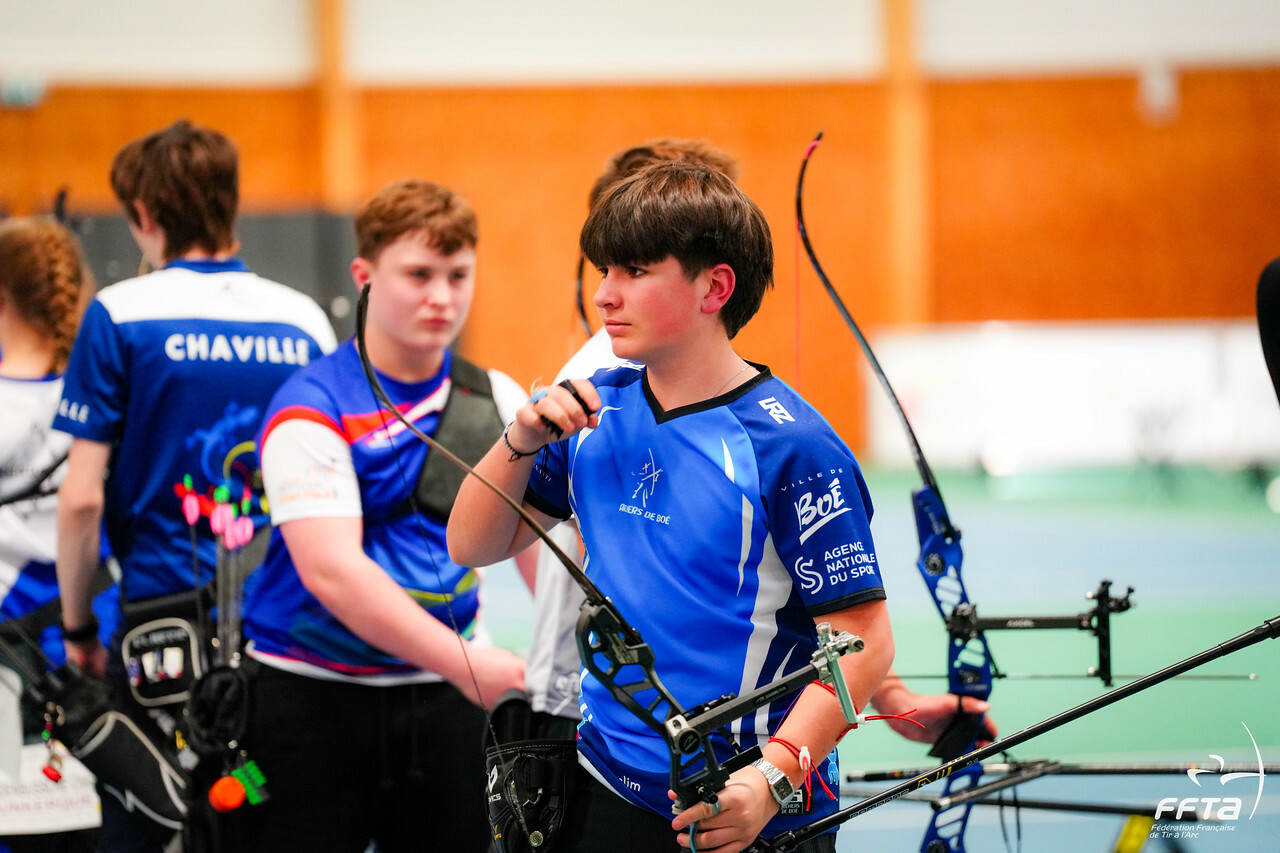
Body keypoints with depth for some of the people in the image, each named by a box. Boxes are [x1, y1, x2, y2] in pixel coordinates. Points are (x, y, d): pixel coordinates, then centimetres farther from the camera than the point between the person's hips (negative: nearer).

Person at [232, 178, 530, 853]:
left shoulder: (496, 400, 7)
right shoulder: (311, 410, -11)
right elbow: (331, 571, -22)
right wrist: (464, 664, -30)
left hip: (445, 699, 4)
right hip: (313, 696, -4)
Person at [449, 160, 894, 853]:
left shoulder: (787, 445, -14)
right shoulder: (593, 415, 5)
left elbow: (862, 640, -17)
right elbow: (473, 547, 12)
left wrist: (775, 776, -29)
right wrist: (520, 440, -6)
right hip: (605, 794, 6)